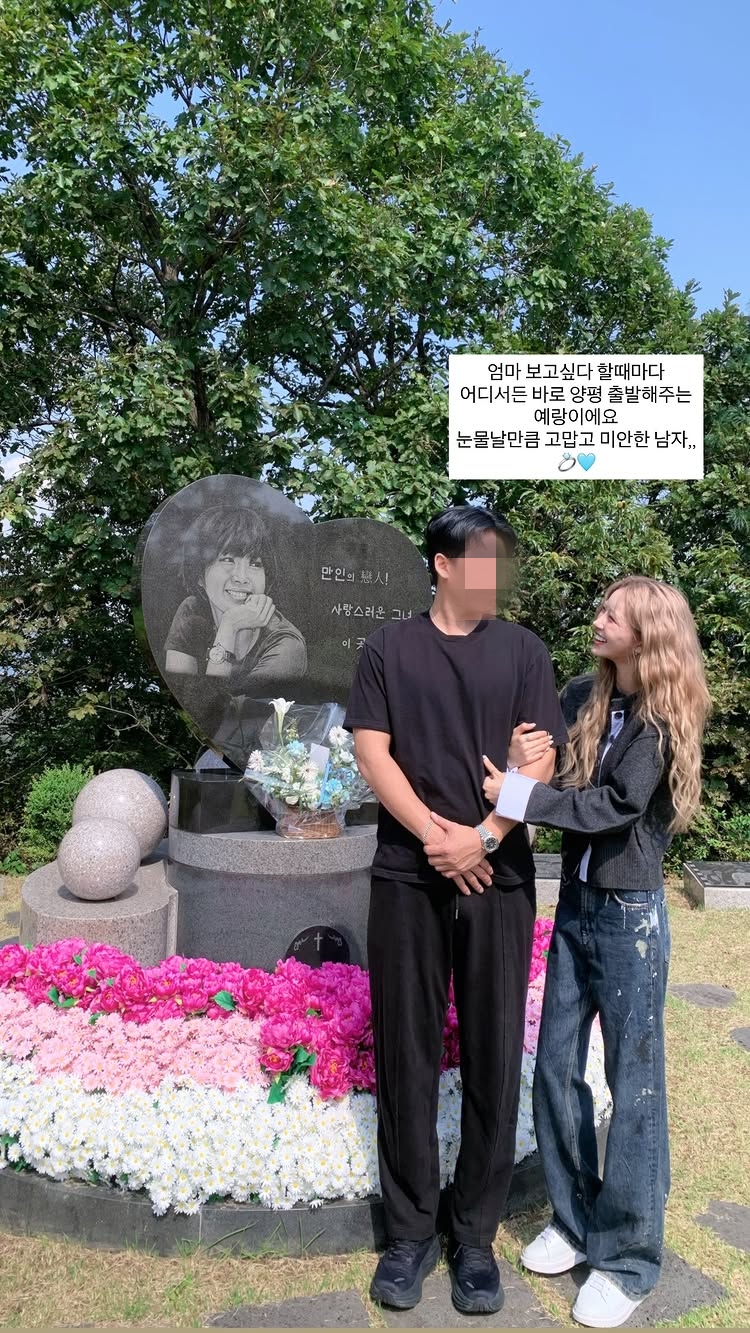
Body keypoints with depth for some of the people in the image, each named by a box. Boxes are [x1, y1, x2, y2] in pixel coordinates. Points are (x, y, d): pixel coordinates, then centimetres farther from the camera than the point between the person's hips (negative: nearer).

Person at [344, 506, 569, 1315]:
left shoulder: (522, 652, 6)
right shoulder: (388, 650, 4)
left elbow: (539, 762, 0)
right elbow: (371, 754, -2)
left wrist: (481, 838, -13)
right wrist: (436, 835, -11)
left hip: (497, 878, 1)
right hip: (405, 876, 0)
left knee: (493, 1058, 5)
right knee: (405, 1054, 6)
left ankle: (476, 1236, 21)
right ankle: (410, 1231, 21)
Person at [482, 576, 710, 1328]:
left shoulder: (662, 718, -12)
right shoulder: (582, 698, 4)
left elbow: (618, 806, -21)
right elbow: (544, 767, 4)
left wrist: (515, 795, -21)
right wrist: (523, 757, -17)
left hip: (630, 916, -5)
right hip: (574, 905, 6)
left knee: (633, 1084, 5)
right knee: (556, 1068, 12)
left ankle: (628, 1259, 20)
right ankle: (574, 1221, 31)